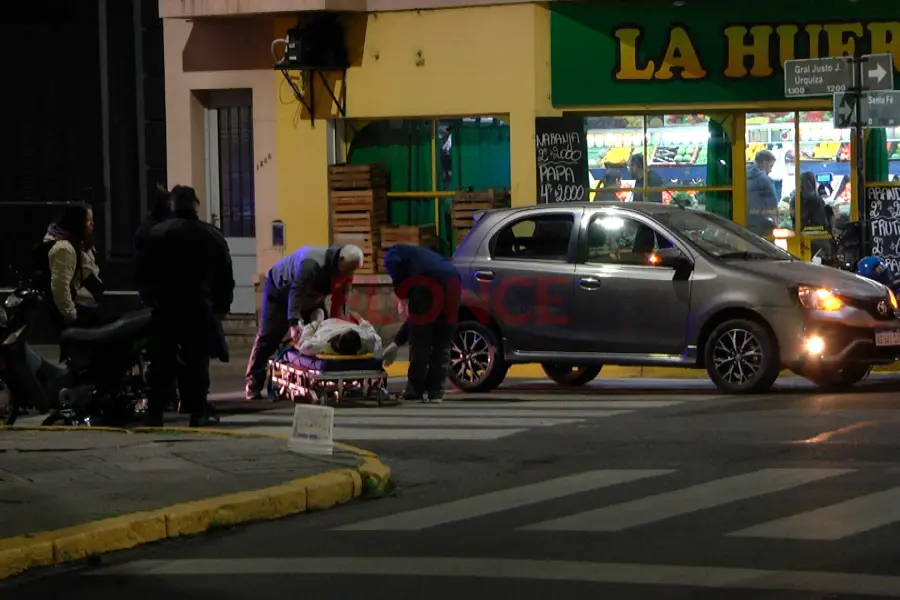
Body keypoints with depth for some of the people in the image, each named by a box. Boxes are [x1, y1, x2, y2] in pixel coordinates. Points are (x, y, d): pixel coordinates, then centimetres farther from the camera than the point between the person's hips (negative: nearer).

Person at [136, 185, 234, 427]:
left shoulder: (157, 234, -4)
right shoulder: (213, 236, 3)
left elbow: (143, 271, -4)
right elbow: (226, 276, 5)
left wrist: (152, 296, 11)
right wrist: (222, 306, 14)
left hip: (166, 309, -1)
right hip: (201, 309, 1)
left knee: (162, 363, 5)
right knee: (197, 362, 6)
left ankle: (155, 413, 4)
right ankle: (198, 412, 5)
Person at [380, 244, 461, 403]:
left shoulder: (393, 253, 24)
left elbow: (395, 266, -5)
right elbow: (415, 317, 39)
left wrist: (402, 300, 7)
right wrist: (396, 344, 44)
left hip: (428, 283, -7)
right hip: (453, 283, 7)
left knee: (419, 341, 4)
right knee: (443, 343, 14)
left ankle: (415, 390, 8)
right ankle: (435, 392, 13)